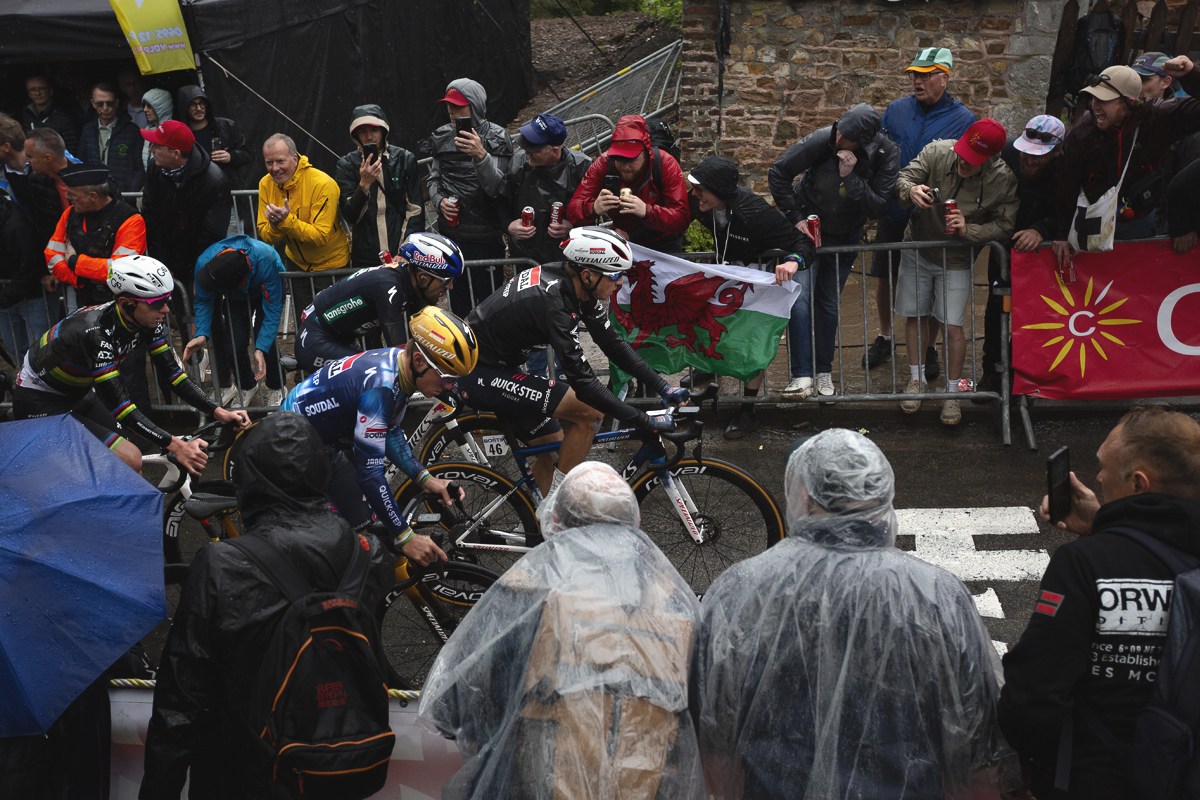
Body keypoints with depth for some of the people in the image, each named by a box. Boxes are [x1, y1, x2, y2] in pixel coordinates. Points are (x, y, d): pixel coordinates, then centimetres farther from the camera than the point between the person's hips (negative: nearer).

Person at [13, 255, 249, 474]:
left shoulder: (149, 321, -14)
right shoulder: (95, 332, -35)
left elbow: (172, 373, -7)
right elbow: (119, 405, -35)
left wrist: (219, 412, -18)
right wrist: (175, 446, -40)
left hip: (77, 394, 8)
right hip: (39, 403, -8)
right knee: (129, 458, -22)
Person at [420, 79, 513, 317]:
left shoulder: (496, 138, -8)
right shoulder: (442, 137, 7)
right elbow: (433, 179, 17)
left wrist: (481, 155, -33)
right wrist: (440, 201, -3)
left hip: (485, 236, -4)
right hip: (450, 234, 5)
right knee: (458, 301, 14)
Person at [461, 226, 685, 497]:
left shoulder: (579, 286, -4)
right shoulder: (555, 304, -31)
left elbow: (612, 343, 4)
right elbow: (584, 382, -31)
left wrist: (664, 387, -1)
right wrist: (646, 422, -29)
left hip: (500, 368, 9)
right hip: (478, 376, -9)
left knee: (553, 445, 12)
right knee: (590, 412, -16)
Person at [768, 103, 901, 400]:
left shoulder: (887, 155, -20)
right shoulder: (822, 140, -24)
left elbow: (878, 208, -22)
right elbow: (778, 173, -14)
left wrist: (851, 177, -35)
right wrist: (796, 218, -15)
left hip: (846, 235, 2)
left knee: (829, 306, 6)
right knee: (800, 299, -16)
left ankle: (824, 371, 23)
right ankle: (802, 376, -17)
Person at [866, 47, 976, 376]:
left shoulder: (963, 120, -4)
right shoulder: (895, 110, 4)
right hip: (893, 213, 3)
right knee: (884, 278, 12)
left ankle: (929, 349, 22)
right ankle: (884, 338, 32)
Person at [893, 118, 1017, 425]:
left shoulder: (1004, 180, -18)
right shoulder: (936, 151, -17)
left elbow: (1005, 226, -12)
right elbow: (902, 178, -15)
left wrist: (969, 230, -29)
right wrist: (910, 190, -39)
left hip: (957, 260, -2)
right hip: (918, 249, 2)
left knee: (952, 326, -4)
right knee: (914, 316, 10)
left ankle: (952, 392, 14)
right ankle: (916, 379, 30)